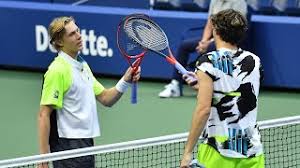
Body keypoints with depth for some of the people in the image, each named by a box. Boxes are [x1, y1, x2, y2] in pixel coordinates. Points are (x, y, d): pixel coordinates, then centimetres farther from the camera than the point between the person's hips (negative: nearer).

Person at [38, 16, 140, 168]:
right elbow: (44, 115, -17)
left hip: (86, 143, 9)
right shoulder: (58, 70, -14)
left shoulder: (83, 65, 14)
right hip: (68, 146, -9)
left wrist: (125, 81, 0)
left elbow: (105, 98, 18)